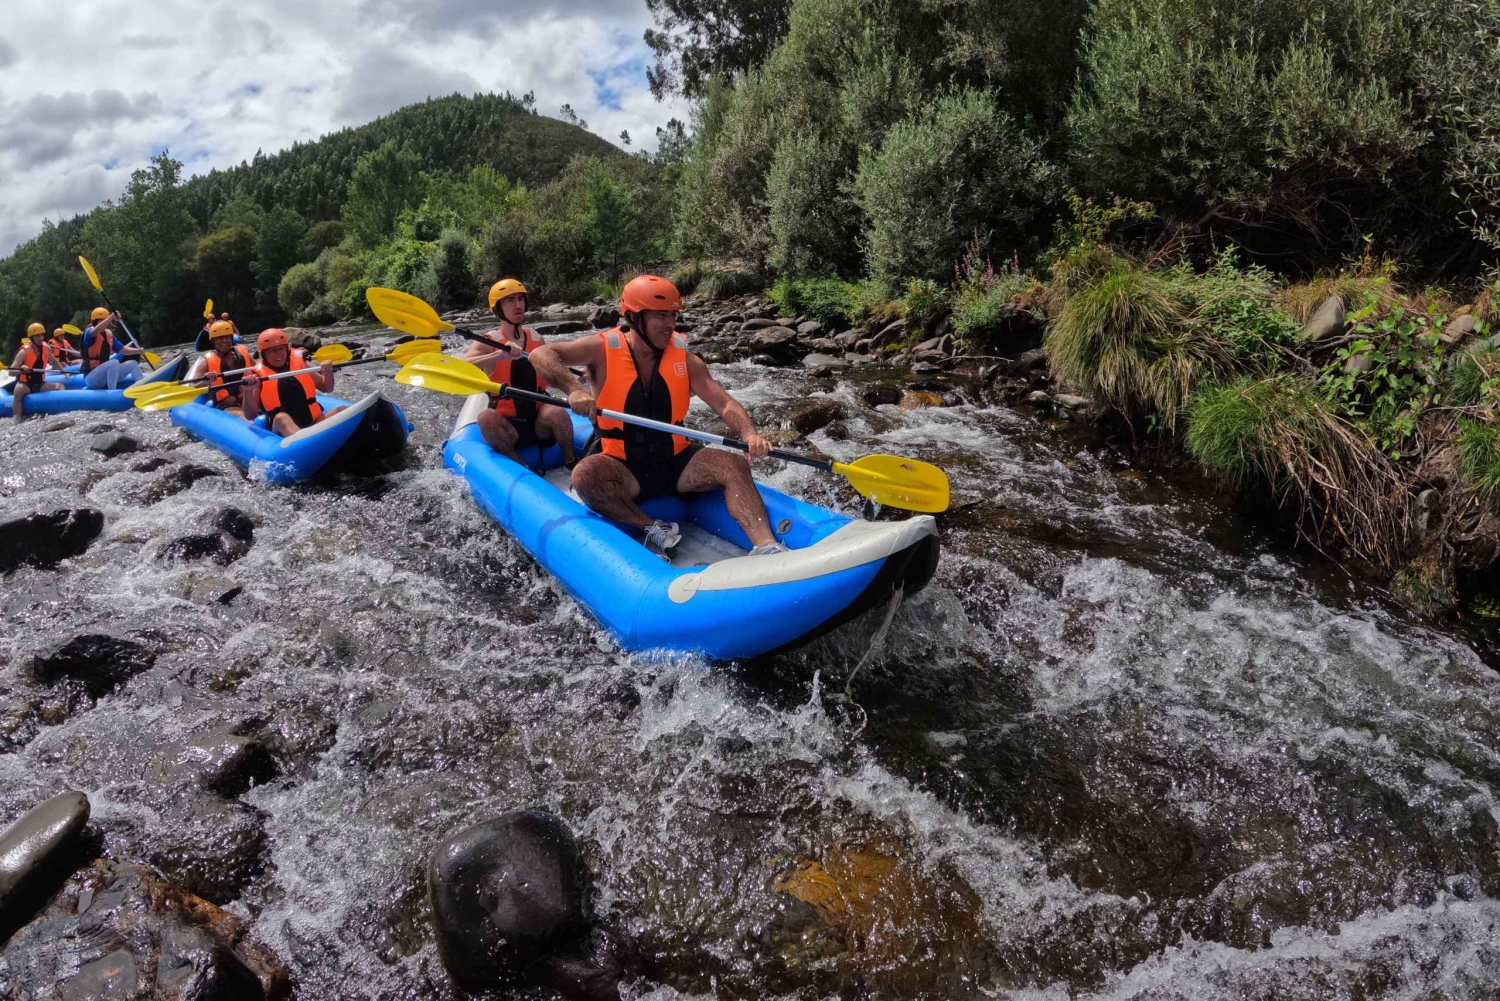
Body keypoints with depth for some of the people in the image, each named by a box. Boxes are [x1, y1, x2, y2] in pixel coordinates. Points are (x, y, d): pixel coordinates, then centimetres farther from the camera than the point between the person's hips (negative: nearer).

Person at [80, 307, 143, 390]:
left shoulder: (108, 335, 12)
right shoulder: (89, 332, -11)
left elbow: (123, 350, 14)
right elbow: (96, 331, -36)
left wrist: (138, 351, -3)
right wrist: (112, 317, -41)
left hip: (105, 375, 8)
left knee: (133, 363, 4)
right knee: (114, 362, -34)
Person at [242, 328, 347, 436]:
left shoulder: (299, 364, 13)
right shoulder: (259, 375, 4)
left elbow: (326, 388, 21)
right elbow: (250, 416, 0)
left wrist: (328, 373, 0)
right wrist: (248, 391, -18)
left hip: (314, 422, 4)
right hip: (282, 430, -4)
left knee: (345, 410, -19)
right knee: (281, 418, -37)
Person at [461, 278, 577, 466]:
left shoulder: (537, 339, 7)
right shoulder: (488, 342, -5)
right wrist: (500, 355, -37)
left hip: (540, 424, 2)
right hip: (506, 428, -2)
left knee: (556, 411, -30)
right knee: (486, 418, -33)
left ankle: (572, 464, -10)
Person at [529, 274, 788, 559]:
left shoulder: (684, 358, -1)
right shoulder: (603, 350, -9)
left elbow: (724, 403, -6)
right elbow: (540, 354, -18)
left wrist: (749, 434, -28)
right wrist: (574, 389, -38)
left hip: (674, 460, 3)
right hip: (621, 468, -2)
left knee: (735, 465, -21)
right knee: (585, 475, -34)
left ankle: (766, 548, -37)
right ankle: (653, 529, -23)